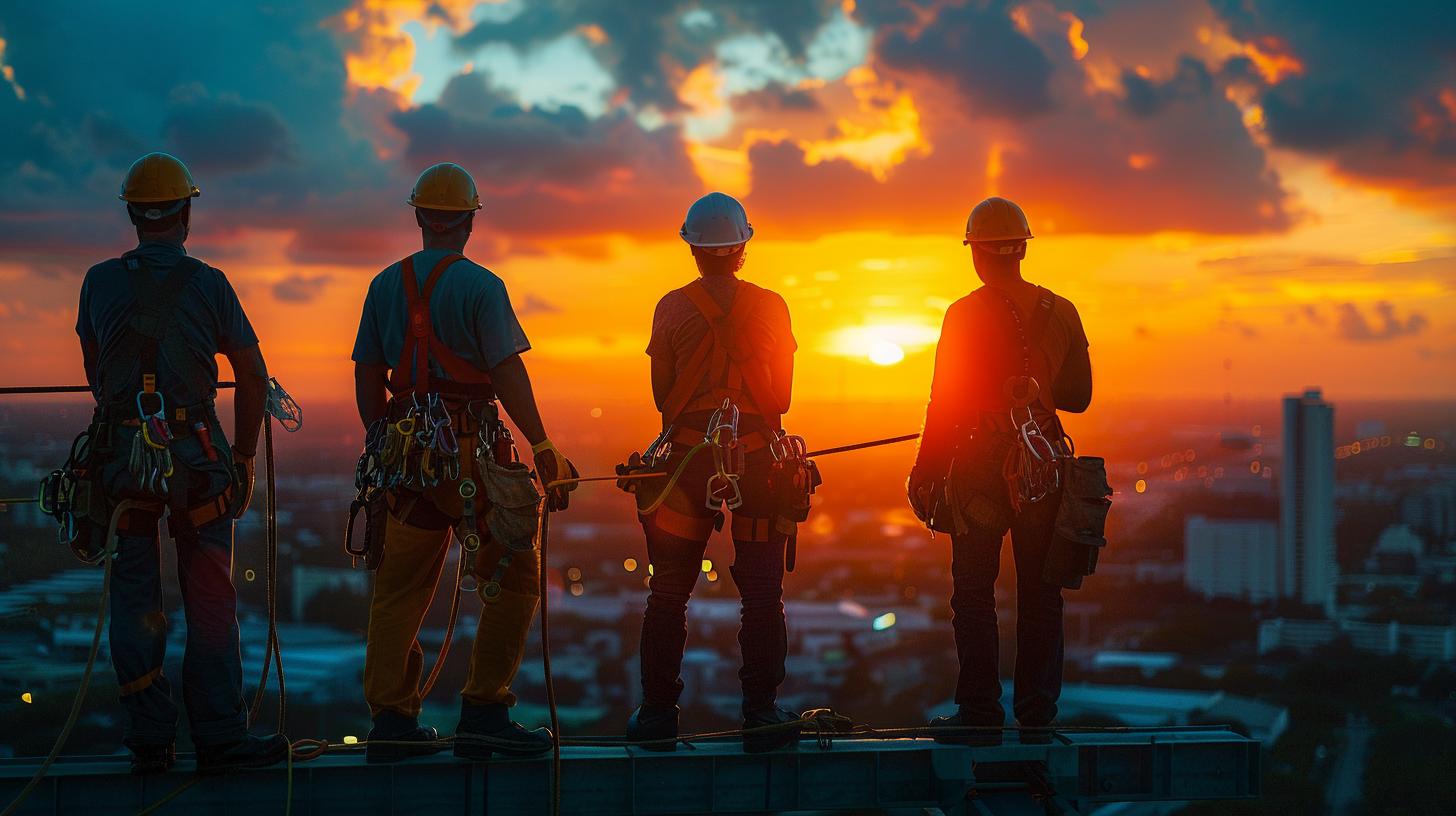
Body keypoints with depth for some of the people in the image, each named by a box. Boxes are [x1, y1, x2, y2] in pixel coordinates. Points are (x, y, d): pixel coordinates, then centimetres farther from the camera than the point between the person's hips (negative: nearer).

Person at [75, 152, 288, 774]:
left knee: (134, 599, 6)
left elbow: (94, 372, 16)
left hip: (118, 454, 2)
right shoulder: (208, 285, -2)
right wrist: (245, 454, 11)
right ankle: (219, 737, 1)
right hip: (195, 454, -2)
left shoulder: (100, 282, 3)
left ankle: (149, 740, 6)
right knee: (209, 598, 3)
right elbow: (253, 376, 0)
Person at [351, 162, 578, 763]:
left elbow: (367, 375, 11)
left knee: (400, 587, 11)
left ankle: (391, 720, 12)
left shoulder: (386, 285, 9)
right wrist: (544, 450, -12)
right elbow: (507, 374, -13)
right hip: (471, 448, -5)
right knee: (513, 579, 3)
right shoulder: (479, 286, -7)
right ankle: (483, 713, -1)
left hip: (407, 449, 6)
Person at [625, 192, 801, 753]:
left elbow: (662, 394, 4)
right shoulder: (770, 307, -1)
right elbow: (783, 395, 5)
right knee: (762, 595, 5)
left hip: (687, 456, 0)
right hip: (757, 455, 0)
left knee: (669, 593, 9)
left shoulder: (672, 308, -1)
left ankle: (658, 712, 10)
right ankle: (761, 713, 3)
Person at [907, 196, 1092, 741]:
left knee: (974, 594, 3)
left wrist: (925, 473, -3)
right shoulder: (1060, 312, 4)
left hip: (980, 466, -4)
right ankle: (1037, 713, 12)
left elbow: (946, 403, -9)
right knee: (1040, 594, 9)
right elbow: (1079, 395, 10)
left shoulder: (965, 316, -8)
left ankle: (980, 713, 3)